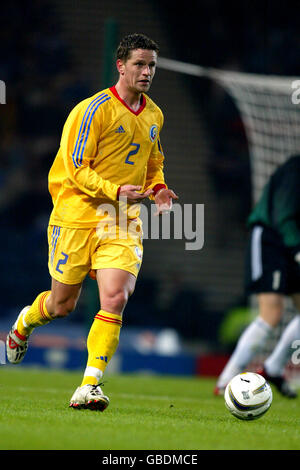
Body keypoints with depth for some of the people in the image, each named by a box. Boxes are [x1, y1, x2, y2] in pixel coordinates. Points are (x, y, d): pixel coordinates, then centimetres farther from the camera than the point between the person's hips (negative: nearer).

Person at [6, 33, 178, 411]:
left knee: (116, 298, -16)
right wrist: (115, 191, -26)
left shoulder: (154, 115, 11)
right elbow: (77, 169, -13)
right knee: (62, 304, 7)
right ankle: (24, 323, 43)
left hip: (123, 223, 4)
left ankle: (89, 386, -13)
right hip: (78, 215, -4)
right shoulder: (94, 109, -11)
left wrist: (157, 189, 6)